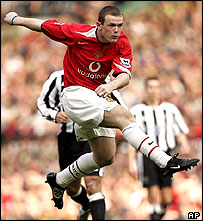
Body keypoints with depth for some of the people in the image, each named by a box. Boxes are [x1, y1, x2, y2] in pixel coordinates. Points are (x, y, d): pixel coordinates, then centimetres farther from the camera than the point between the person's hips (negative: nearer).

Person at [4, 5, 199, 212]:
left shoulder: (122, 44, -7)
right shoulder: (78, 34, -18)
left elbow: (125, 76, -20)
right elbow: (41, 25, -4)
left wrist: (111, 85, -42)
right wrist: (15, 19, 10)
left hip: (97, 98, 7)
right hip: (74, 94, -7)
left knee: (105, 157, 13)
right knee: (124, 116, -28)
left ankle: (59, 180, 32)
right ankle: (166, 162, -41)